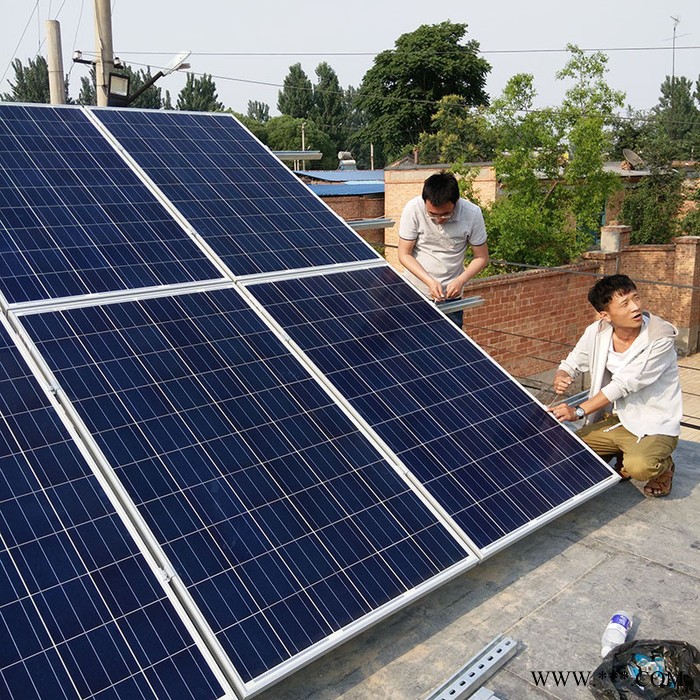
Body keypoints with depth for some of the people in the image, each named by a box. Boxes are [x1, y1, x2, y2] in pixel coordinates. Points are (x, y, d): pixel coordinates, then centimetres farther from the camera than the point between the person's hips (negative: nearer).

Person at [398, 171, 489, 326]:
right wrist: (430, 281, -25)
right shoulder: (413, 209, -20)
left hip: (450, 296, 0)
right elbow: (404, 254, -12)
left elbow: (481, 257, -6)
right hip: (414, 292, 0)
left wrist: (460, 281, -23)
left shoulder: (472, 214, -17)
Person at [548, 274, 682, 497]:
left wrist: (579, 411, -26)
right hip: (617, 420, 5)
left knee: (639, 466, -33)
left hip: (655, 426, -5)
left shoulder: (660, 338, -23)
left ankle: (664, 466, 6)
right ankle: (623, 455, 19)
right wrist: (560, 378, -21)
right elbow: (572, 363, 5)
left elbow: (624, 384, -25)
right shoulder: (597, 332, -8)